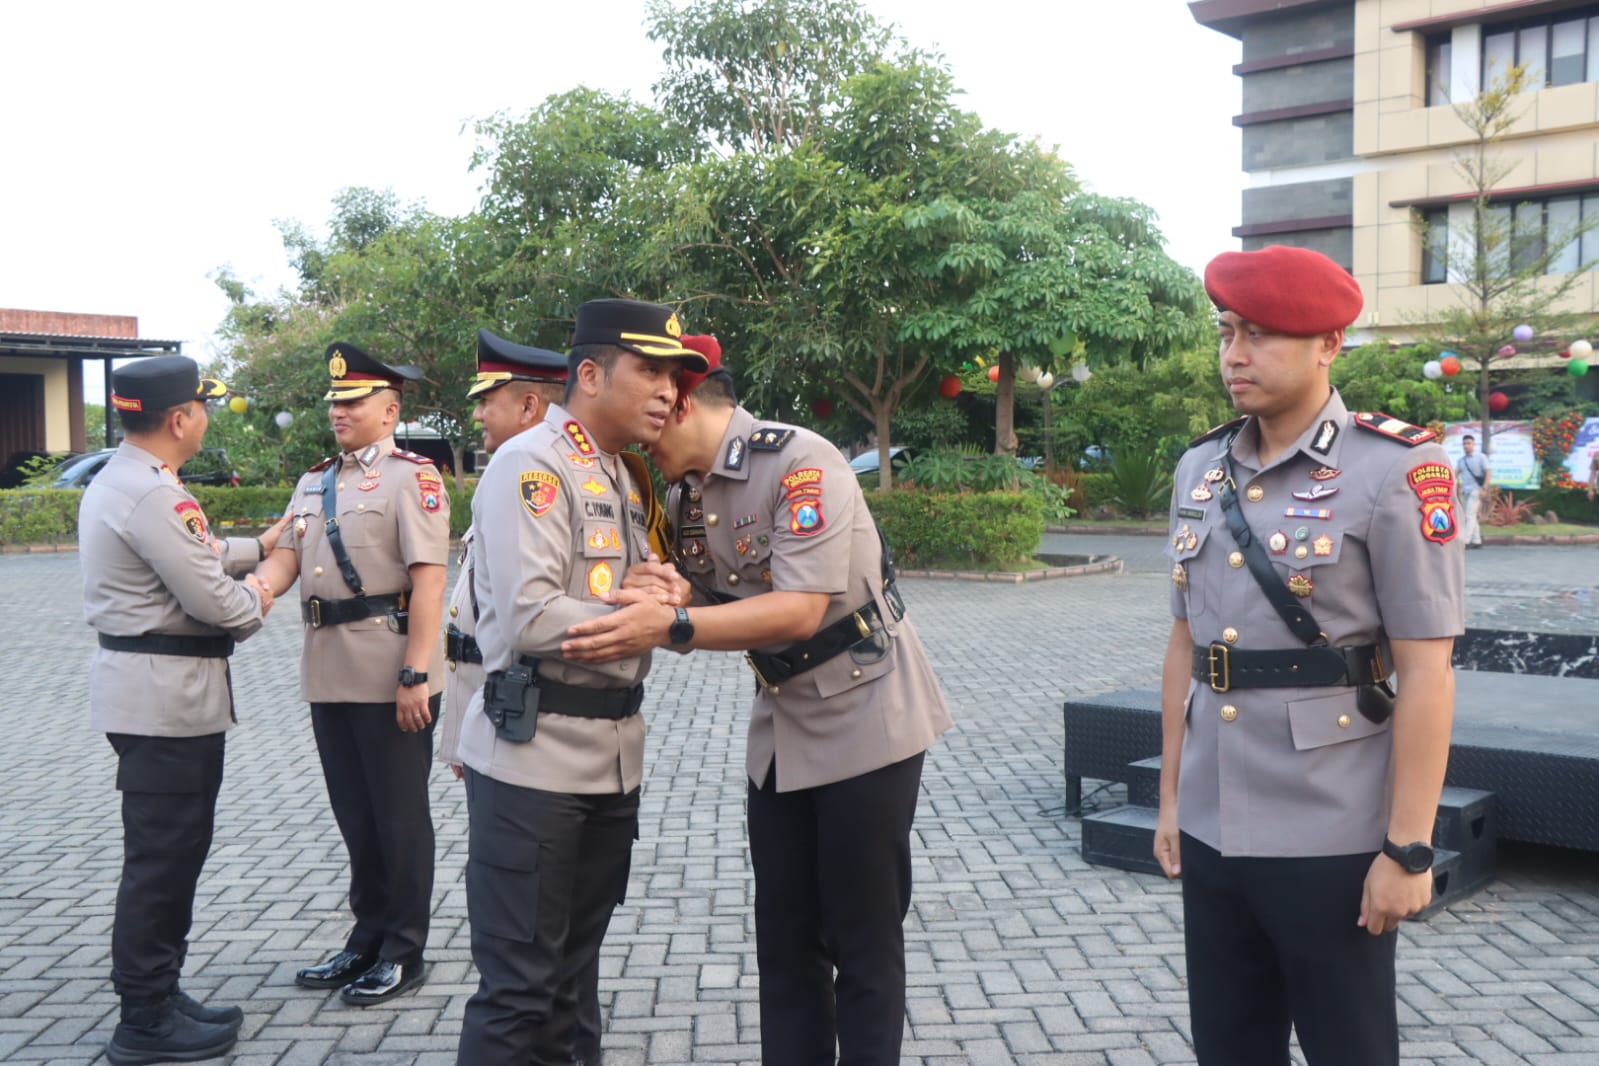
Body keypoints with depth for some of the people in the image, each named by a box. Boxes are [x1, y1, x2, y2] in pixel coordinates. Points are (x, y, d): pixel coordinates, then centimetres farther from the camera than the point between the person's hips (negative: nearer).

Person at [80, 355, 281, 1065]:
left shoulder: (117, 480, 13)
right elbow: (212, 600, -20)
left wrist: (257, 548, 32)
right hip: (165, 694, -11)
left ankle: (157, 997, 28)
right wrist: (255, 599, 0)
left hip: (143, 685, 11)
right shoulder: (152, 495, -21)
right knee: (162, 856, -2)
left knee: (169, 852, 17)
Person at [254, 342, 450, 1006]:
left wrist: (416, 676, -20)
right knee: (355, 815, 17)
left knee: (399, 816, 5)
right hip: (329, 675, 7)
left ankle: (404, 952, 17)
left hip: (390, 679, -7)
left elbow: (428, 580, -15)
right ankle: (368, 938, 30)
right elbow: (287, 554, 8)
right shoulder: (315, 482, 16)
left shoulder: (412, 475, -8)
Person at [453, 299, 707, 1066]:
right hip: (533, 758, -8)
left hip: (611, 758, 9)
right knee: (520, 983, 0)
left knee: (572, 967, 19)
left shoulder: (623, 478, 14)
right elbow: (529, 619, -23)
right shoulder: (532, 465, -13)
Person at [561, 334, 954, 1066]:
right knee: (784, 937, 11)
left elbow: (801, 611, -28)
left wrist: (671, 627, -36)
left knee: (864, 941, 2)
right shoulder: (684, 497, 4)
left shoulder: (801, 462, -20)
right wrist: (666, 596, -18)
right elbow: (711, 613, 4)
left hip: (863, 722, -7)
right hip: (781, 729, 7)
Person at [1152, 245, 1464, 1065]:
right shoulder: (1199, 471, 7)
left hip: (1333, 840, -5)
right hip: (1213, 831, 5)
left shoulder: (1397, 471, -10)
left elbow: (1425, 673, -12)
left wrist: (1407, 846, -14)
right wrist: (1170, 797, 13)